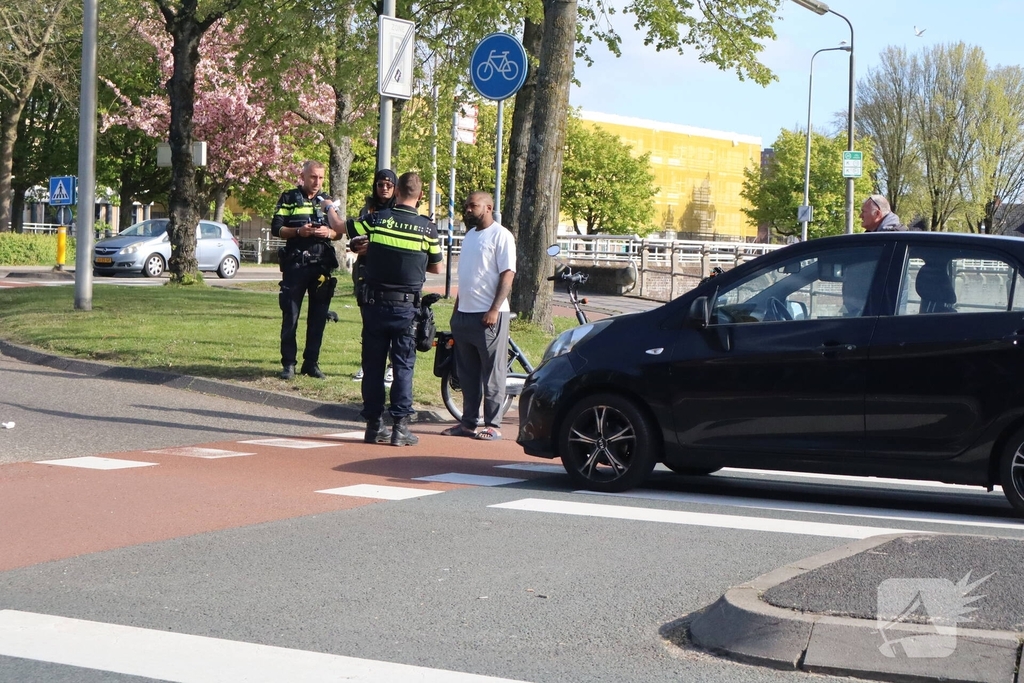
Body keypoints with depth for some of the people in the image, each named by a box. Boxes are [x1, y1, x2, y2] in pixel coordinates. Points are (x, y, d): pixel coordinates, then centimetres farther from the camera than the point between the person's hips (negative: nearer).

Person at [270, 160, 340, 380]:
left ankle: (311, 363, 12)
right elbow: (276, 229, -1)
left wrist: (329, 233, -10)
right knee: (290, 315, -2)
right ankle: (288, 363, 4)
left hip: (321, 265, 3)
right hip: (295, 264, -3)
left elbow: (339, 231, 13)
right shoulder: (289, 199, 4)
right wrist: (298, 231, -17)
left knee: (318, 317, 5)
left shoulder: (326, 201, 14)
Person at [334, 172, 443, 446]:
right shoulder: (427, 228, -5)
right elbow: (436, 267, 8)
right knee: (403, 366, 4)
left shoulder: (377, 219, -5)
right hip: (406, 307, -1)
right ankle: (400, 427, 0)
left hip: (374, 303, 1)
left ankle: (374, 425, 13)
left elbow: (339, 225, 10)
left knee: (373, 364, 9)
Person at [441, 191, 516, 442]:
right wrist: (457, 308, 19)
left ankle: (493, 425, 1)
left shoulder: (500, 236, -8)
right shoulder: (470, 235, 17)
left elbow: (508, 275, -14)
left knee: (492, 373, -3)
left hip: (489, 315, -8)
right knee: (467, 373, 11)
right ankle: (468, 422, 17)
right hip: (464, 314, 8)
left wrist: (494, 310, -20)